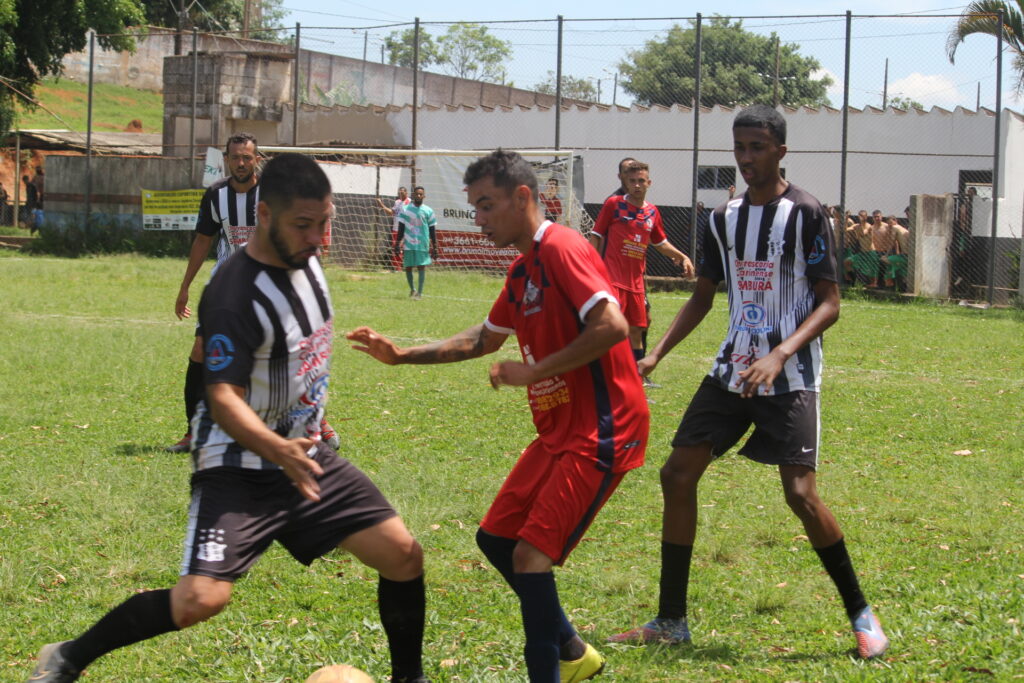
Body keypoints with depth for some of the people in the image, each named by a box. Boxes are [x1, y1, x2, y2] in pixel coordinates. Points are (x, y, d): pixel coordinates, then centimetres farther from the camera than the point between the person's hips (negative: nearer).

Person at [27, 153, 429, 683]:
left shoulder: (305, 259, 2)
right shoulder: (234, 295, -25)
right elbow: (224, 400, -31)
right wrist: (278, 450, -48)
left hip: (306, 456, 8)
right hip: (240, 467, -8)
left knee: (403, 556, 0)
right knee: (201, 600, -23)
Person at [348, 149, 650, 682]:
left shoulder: (561, 249, -16)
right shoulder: (521, 270, 14)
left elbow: (612, 325, -29)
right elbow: (484, 340, 29)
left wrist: (534, 371, -22)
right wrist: (402, 355, 22)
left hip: (600, 433, -10)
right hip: (559, 432, 10)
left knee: (529, 556, -15)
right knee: (495, 538, 14)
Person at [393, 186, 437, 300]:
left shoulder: (428, 211, 5)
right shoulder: (405, 210, 6)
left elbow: (432, 231, 7)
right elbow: (401, 229, 9)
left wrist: (435, 247, 4)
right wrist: (397, 244, 4)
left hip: (423, 244, -1)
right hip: (408, 244, 1)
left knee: (421, 267, -8)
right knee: (408, 267, 6)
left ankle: (419, 292, -9)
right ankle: (412, 289, 27)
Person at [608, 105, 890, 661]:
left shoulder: (805, 214, -9)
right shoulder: (723, 219, 9)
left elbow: (829, 303, -12)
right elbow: (703, 297, 19)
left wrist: (780, 355, -26)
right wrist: (657, 354, 8)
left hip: (789, 379, -6)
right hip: (732, 370, 7)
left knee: (801, 493, -15)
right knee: (677, 474, 0)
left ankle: (861, 615, 5)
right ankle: (671, 621, 10)